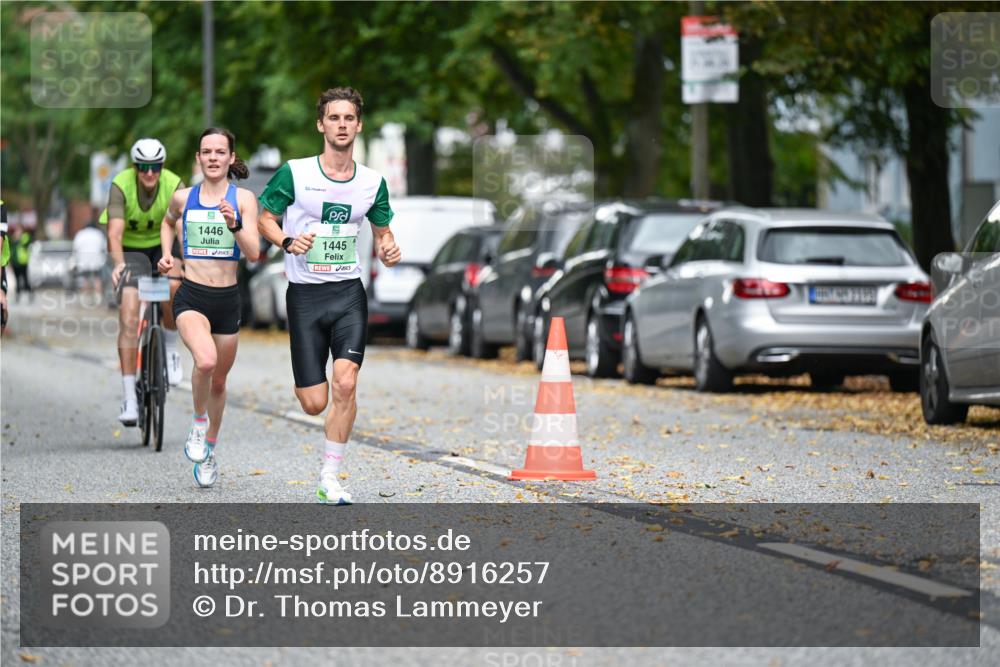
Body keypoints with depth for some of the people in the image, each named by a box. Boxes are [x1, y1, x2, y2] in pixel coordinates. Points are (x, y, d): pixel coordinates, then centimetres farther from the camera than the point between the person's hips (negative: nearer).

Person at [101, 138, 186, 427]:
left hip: (162, 246, 1)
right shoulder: (121, 186, -24)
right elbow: (115, 232, -34)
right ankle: (129, 398, -13)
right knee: (129, 318, -16)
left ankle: (170, 348, -5)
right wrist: (118, 264, -52)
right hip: (131, 250, -1)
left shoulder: (174, 186, -21)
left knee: (174, 286, -33)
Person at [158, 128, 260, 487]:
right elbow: (168, 222, 27)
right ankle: (198, 422, -2)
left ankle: (209, 450, 36)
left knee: (218, 381, 14)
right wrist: (166, 254, 11)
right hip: (191, 296, -1)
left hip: (227, 299, 1)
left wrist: (234, 225, -27)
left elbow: (254, 253, -11)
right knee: (206, 360, -29)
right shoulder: (183, 198, 3)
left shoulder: (243, 198, -2)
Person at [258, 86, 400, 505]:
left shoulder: (373, 182, 5)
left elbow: (382, 232, 18)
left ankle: (330, 479, -6)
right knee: (314, 403, -3)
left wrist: (388, 250, -5)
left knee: (345, 384, -18)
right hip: (305, 294, -2)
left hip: (349, 293, 2)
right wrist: (288, 242, -15)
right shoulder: (295, 173, -5)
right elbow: (265, 217, 5)